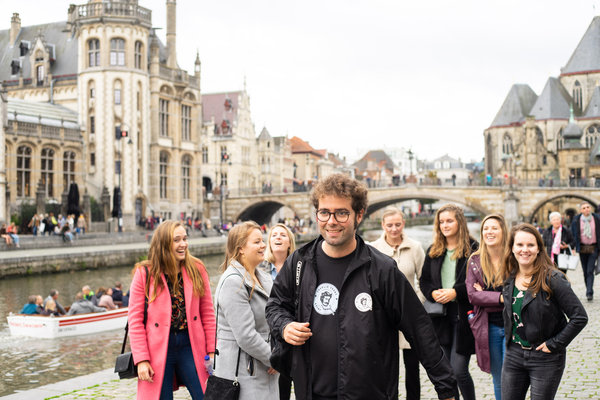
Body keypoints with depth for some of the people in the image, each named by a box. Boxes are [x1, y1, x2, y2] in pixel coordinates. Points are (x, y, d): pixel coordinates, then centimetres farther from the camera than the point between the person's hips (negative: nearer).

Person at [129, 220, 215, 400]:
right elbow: (135, 319, -3)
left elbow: (208, 313, 5)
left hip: (190, 345, 2)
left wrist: (212, 351, 0)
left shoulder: (196, 269, 4)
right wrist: (141, 360, -9)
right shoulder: (145, 273, -2)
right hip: (158, 349, -1)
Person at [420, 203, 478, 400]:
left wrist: (455, 292, -17)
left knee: (459, 370, -7)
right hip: (440, 315, 5)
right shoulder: (433, 251, 11)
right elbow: (424, 280, 14)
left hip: (464, 315, -5)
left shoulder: (473, 249, -5)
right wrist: (433, 293, -6)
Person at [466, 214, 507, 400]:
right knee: (498, 382, 14)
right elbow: (472, 294, -5)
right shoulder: (475, 261, 3)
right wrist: (501, 298, -17)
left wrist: (486, 296, -13)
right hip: (488, 328, 3)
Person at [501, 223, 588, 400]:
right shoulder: (510, 279, 4)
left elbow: (580, 317, -16)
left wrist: (554, 344, -14)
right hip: (514, 354, 5)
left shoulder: (552, 279, -14)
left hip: (545, 359, -5)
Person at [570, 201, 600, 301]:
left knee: (590, 271, -11)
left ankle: (589, 293, -11)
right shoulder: (576, 219, 0)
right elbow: (573, 234, 6)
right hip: (582, 248, 2)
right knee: (585, 271, 8)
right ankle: (588, 291, 21)